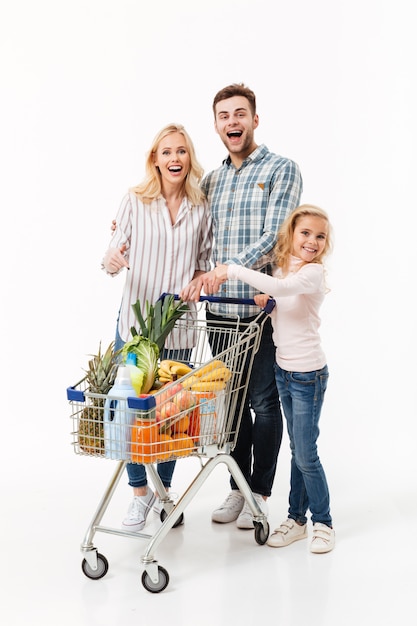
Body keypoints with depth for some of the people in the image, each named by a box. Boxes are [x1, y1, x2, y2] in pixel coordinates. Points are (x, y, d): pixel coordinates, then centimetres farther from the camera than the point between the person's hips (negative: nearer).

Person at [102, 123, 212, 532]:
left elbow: (204, 265, 11)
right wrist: (111, 261, -24)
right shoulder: (134, 201, -1)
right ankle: (140, 493, 20)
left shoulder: (201, 209, 3)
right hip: (135, 320, -1)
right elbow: (115, 254, -1)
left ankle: (165, 491, 25)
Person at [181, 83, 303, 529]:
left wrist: (223, 272, -25)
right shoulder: (211, 182, 14)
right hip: (220, 311, 5)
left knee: (263, 403, 3)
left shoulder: (282, 170, -4)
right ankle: (238, 488, 26)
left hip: (264, 309, -5)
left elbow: (274, 238, -15)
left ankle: (260, 494, 18)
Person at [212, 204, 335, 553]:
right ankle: (297, 519, 24)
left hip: (309, 374, -7)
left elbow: (280, 288, -37)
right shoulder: (282, 270, 7)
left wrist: (234, 270, -32)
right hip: (284, 369, 7)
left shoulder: (313, 273, -18)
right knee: (297, 450, 15)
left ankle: (323, 523, 14)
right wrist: (266, 304, -2)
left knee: (306, 454, -2)